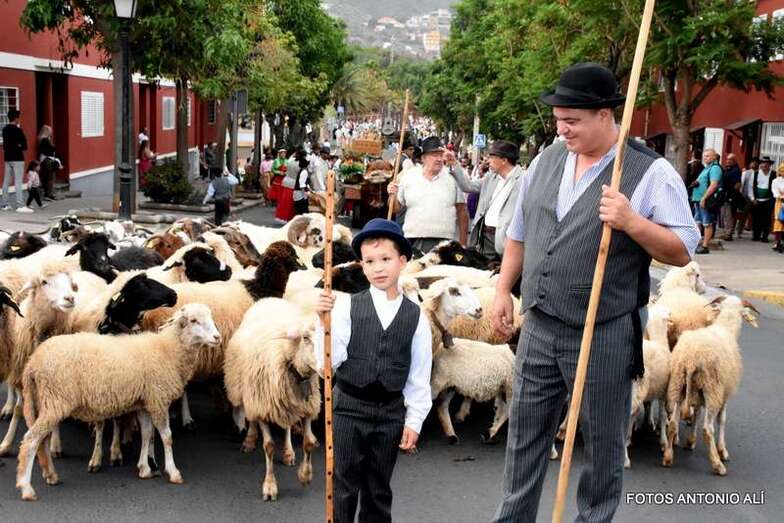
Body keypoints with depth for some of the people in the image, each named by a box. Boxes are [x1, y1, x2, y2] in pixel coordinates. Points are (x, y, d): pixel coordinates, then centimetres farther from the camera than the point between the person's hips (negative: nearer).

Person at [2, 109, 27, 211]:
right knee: (18, 181, -7)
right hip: (17, 158, -7)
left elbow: (5, 143, 12)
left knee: (6, 181, 10)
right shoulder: (18, 130, -13)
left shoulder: (5, 129, 9)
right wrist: (20, 147, 6)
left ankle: (5, 204, 13)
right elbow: (24, 144, -11)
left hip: (7, 157, 7)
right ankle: (19, 204, -9)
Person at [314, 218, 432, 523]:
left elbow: (420, 376, 3)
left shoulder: (416, 316, -1)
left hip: (391, 411, 2)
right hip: (349, 408, -2)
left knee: (379, 489, 14)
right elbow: (328, 362, -10)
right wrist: (325, 321, -20)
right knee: (344, 487, 4)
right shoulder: (347, 307, -7)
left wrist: (414, 421, 1)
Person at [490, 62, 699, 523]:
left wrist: (632, 223, -26)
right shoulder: (547, 160, 6)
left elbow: (683, 251, -12)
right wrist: (503, 290, 13)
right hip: (539, 326, 6)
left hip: (605, 334, -5)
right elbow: (519, 231, 16)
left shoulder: (651, 172, -12)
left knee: (603, 443, 9)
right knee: (525, 432, 15)